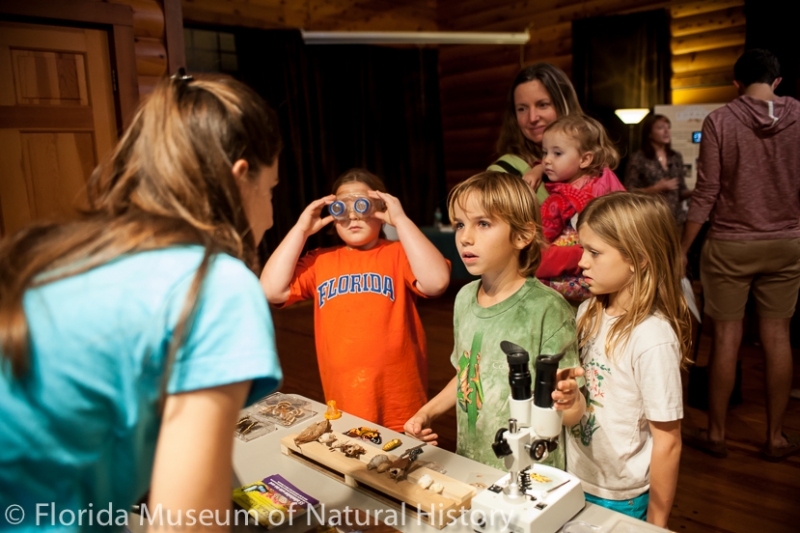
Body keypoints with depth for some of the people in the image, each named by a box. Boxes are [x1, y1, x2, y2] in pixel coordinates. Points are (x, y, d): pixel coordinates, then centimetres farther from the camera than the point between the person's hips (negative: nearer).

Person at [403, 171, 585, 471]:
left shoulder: (546, 308, -18)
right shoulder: (465, 298, 1)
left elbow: (571, 416, -16)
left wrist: (567, 399, -37)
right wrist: (426, 413, 6)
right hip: (468, 463, 4)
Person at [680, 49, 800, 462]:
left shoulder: (720, 121, -8)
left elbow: (706, 193, -10)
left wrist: (682, 249, -2)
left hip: (730, 244, -3)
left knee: (726, 337, 4)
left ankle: (716, 434, 17)